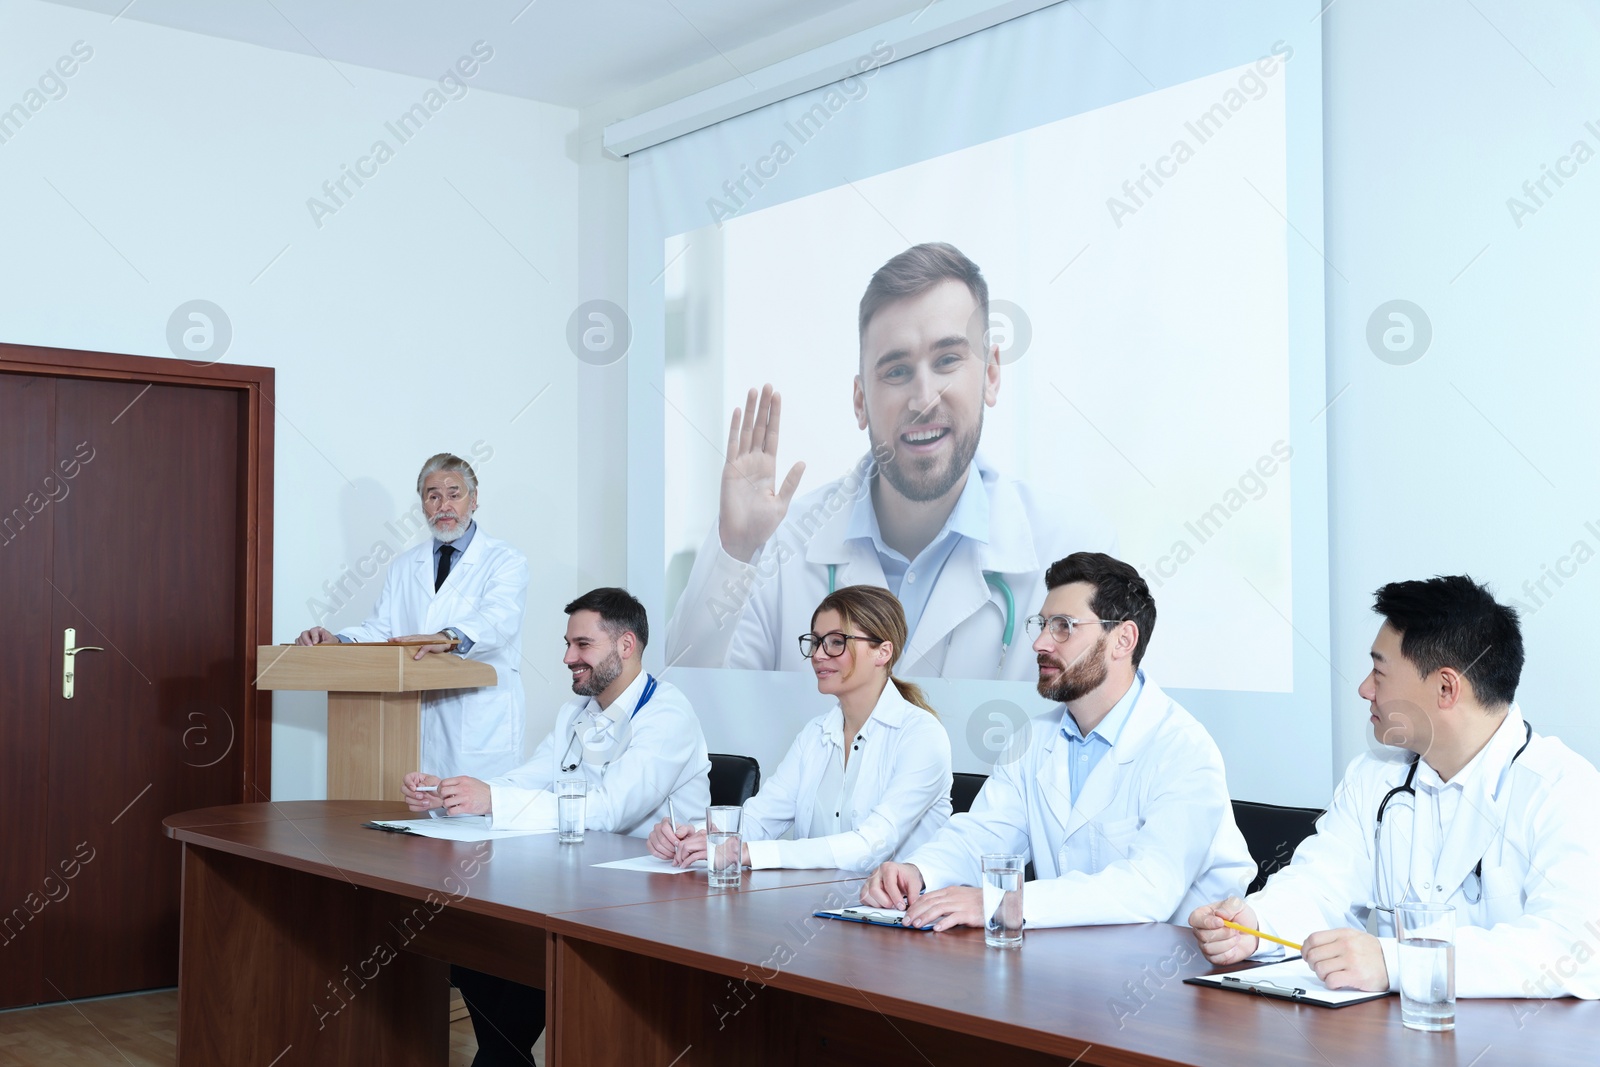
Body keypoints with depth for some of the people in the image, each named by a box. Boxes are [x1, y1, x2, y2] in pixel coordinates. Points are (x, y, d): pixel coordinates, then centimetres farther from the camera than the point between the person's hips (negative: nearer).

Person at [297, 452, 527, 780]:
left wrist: (449, 638, -38)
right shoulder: (403, 566, 18)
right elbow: (380, 630, 12)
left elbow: (498, 619, -18)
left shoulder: (506, 561, 0)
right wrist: (336, 641, -9)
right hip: (418, 726, 4)